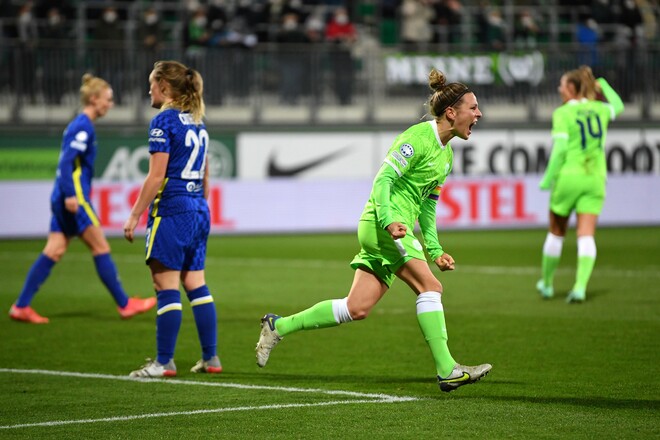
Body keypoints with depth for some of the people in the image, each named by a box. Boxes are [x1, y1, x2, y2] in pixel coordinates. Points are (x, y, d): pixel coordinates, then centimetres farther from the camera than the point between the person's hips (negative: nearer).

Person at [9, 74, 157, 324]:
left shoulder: (79, 125, 17)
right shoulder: (83, 127, -12)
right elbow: (67, 161, -21)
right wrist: (71, 195, -25)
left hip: (63, 200, 10)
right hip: (73, 198, -10)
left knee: (54, 252, 6)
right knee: (100, 247, -2)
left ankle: (21, 307, 3)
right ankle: (124, 304, 5)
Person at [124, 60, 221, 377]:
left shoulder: (163, 122, -10)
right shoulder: (197, 122, 14)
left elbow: (156, 176, -15)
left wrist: (135, 215, -12)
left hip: (171, 210, -8)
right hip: (199, 210, 8)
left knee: (166, 286, -4)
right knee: (196, 283, 12)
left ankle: (164, 362, -2)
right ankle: (211, 358, 12)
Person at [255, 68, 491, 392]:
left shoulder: (446, 154, 18)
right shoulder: (418, 138, -11)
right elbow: (383, 179, -16)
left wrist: (435, 250, 17)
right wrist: (389, 221, -30)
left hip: (398, 229, 9)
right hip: (382, 224, -9)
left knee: (357, 308, 3)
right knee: (430, 286, -18)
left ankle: (278, 326, 12)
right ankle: (447, 371, -19)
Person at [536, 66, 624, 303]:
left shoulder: (562, 113, -7)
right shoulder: (600, 109, 8)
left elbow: (559, 149, -15)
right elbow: (618, 106, 32)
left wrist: (548, 179, -8)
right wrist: (603, 85, 42)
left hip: (569, 176, -3)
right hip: (595, 178, 3)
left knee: (556, 232, 14)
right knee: (586, 235, -4)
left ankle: (546, 283, 26)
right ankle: (580, 286, -20)